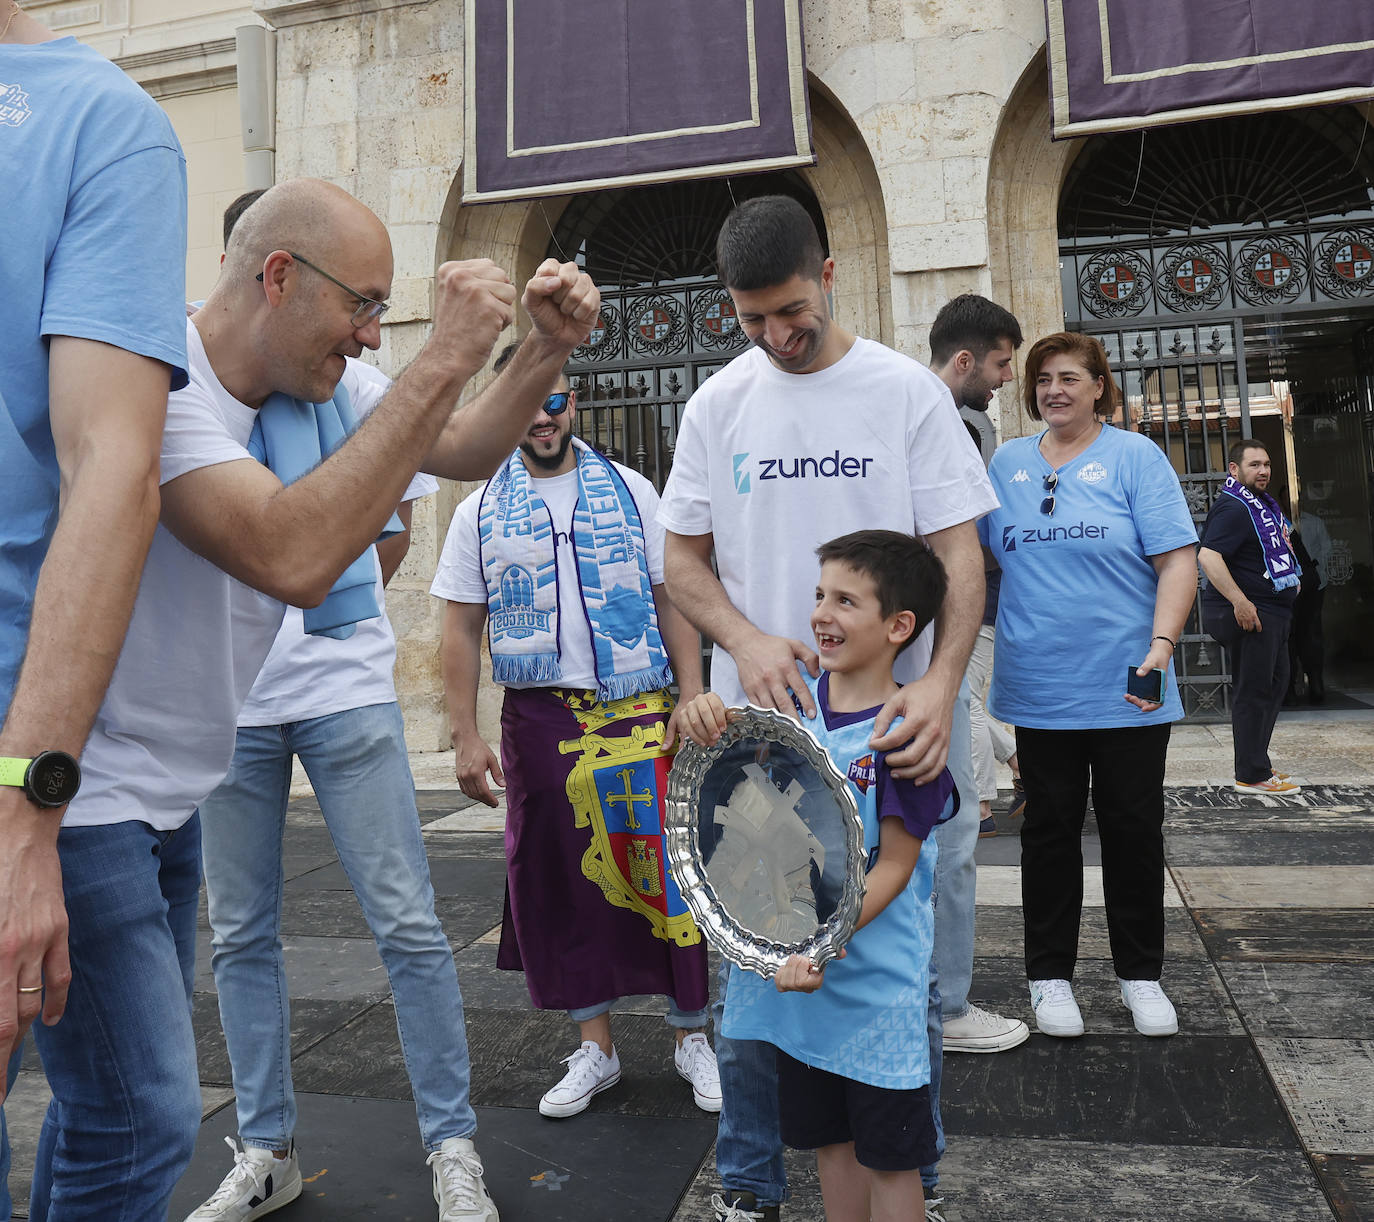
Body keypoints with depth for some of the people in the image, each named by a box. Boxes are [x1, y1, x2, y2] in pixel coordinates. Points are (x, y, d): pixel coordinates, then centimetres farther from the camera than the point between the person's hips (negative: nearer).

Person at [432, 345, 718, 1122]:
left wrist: (693, 698, -4)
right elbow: (462, 630, 6)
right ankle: (596, 1045, 25)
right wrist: (466, 737, 0)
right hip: (539, 721, 2)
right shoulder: (481, 511, 7)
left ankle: (693, 1035, 19)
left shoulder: (631, 490, 6)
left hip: (641, 712, -1)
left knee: (667, 868, -1)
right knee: (560, 879, 8)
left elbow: (671, 600, 5)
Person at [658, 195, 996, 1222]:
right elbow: (683, 559, 9)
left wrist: (940, 681, -22)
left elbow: (960, 555, -4)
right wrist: (746, 639, -11)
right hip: (757, 727, 2)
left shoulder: (909, 391, 0)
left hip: (890, 726, -1)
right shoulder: (717, 405, 6)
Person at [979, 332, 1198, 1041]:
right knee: (1049, 830, 10)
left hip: (1127, 689, -2)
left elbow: (1177, 559, -8)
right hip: (1039, 686, 2)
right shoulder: (1007, 462, 8)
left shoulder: (1134, 456, -1)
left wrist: (1162, 646, -18)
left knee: (1133, 830, 8)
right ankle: (1049, 974, 24)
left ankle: (1140, 973, 26)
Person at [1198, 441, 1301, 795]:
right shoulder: (1232, 508, -17)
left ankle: (1256, 764, 26)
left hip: (1274, 612, 11)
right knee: (1254, 693, -5)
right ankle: (1251, 776, 2)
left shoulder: (1264, 503, 16)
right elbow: (1208, 556, -30)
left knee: (1274, 686, 17)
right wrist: (1240, 601, -33)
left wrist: (1291, 575, 19)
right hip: (1249, 613, -11)